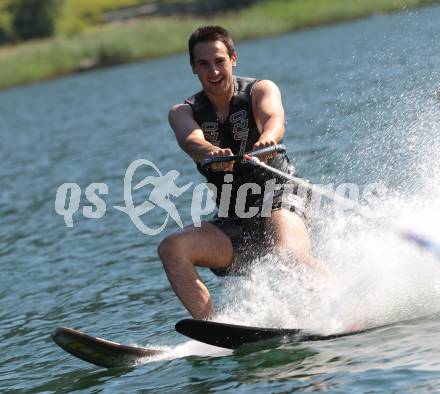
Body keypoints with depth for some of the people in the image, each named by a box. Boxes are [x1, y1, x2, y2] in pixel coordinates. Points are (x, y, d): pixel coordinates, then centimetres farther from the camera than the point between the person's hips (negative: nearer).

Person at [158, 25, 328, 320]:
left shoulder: (260, 90, -1)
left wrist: (267, 139, -51)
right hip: (233, 224, 4)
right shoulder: (183, 113, 4)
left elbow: (274, 119, -25)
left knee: (290, 251, -36)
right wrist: (211, 154, -46)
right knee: (171, 249, -21)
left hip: (278, 201, -4)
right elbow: (191, 140, -20)